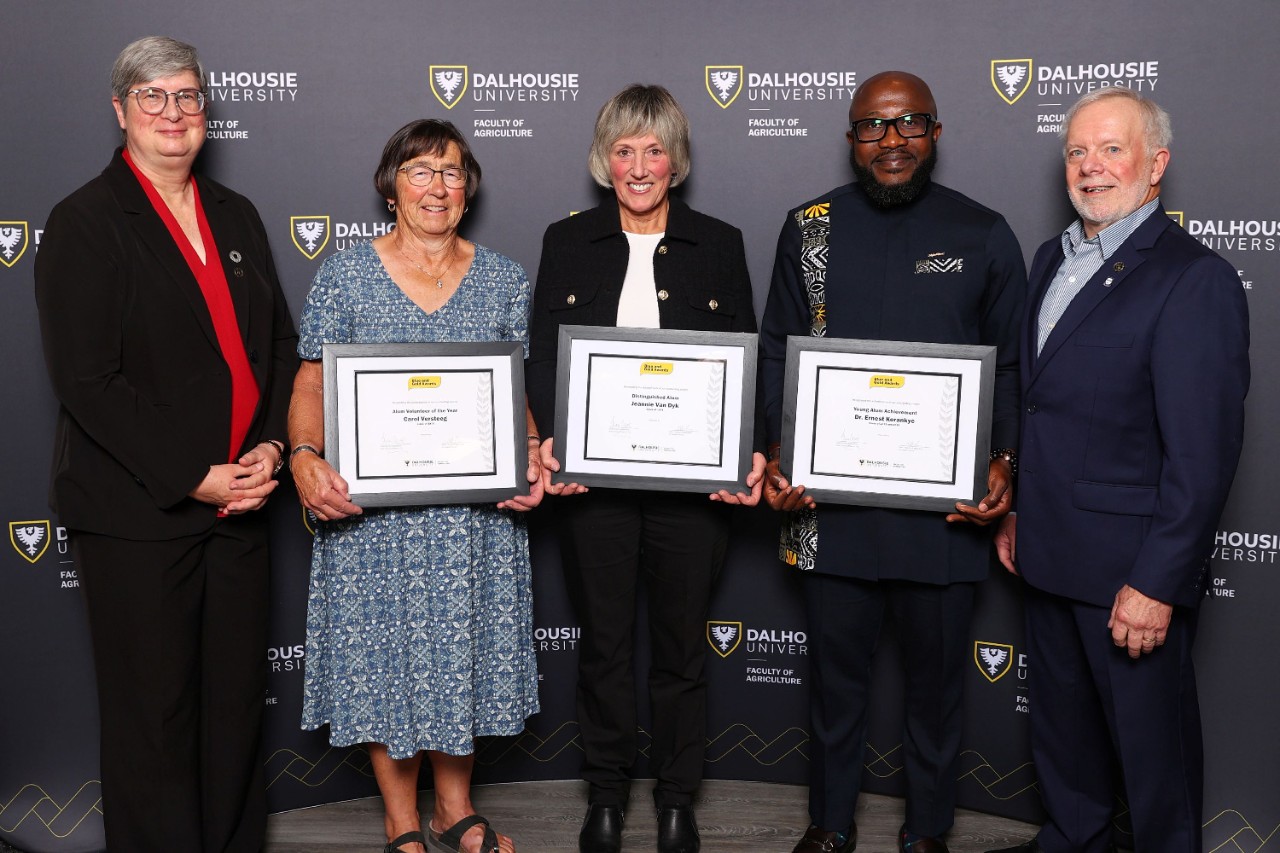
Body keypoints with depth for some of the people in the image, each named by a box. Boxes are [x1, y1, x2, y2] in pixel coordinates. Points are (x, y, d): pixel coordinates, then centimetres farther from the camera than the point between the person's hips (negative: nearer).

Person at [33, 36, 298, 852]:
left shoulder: (236, 215, 13)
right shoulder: (85, 222, -5)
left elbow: (280, 342, 13)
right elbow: (87, 380, -12)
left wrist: (271, 445, -3)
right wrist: (192, 478, -15)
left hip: (240, 504, 5)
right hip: (138, 512, -5)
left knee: (237, 701, 13)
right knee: (154, 712, 6)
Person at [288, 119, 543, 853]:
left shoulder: (505, 280, 5)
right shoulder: (344, 275, 0)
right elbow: (313, 384, -1)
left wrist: (532, 458, -12)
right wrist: (306, 457, -19)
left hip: (477, 508, 2)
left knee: (465, 650, 11)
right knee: (385, 652, 7)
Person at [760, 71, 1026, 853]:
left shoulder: (984, 234, 1)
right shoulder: (810, 227, 4)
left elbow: (1012, 365, 4)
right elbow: (779, 350, 5)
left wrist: (1003, 464, -10)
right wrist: (779, 453, -7)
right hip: (830, 497, 1)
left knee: (937, 672, 14)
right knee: (836, 668, 15)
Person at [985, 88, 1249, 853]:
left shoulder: (1194, 279, -16)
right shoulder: (1053, 259, 9)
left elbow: (1203, 453, -19)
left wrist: (1157, 583, -21)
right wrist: (1016, 510, 14)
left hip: (1131, 567, -7)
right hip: (1050, 552, 8)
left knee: (1151, 733, 10)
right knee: (1061, 715, 23)